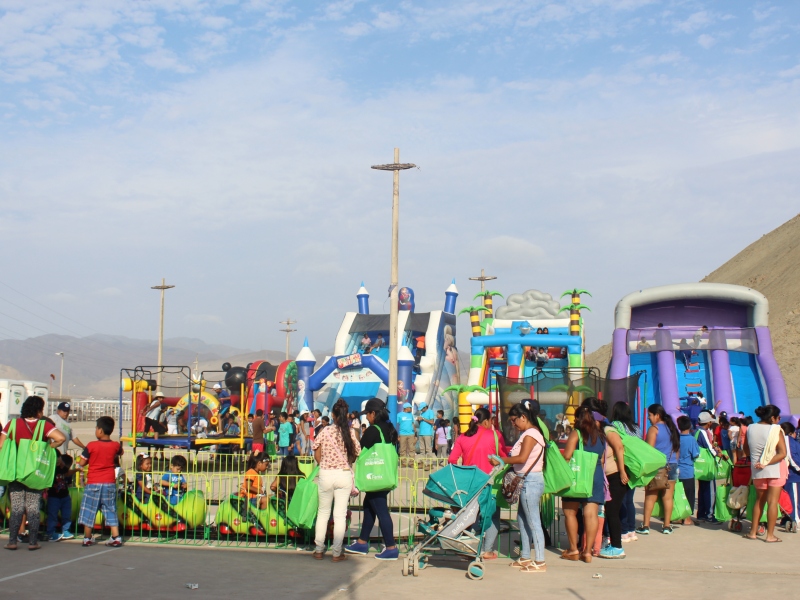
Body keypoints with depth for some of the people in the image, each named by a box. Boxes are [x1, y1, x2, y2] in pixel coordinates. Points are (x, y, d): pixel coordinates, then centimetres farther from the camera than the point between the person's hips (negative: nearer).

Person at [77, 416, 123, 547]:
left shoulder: (91, 446, -11)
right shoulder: (115, 445, -1)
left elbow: (81, 463, -4)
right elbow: (120, 453, 22)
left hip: (93, 483, -3)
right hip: (109, 483, 3)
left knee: (89, 510, 8)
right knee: (111, 510, 8)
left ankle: (87, 538, 13)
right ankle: (116, 538, 3)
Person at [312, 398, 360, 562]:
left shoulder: (325, 431, -6)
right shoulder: (350, 432, -6)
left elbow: (317, 455, -1)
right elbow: (355, 455, -3)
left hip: (325, 474, 0)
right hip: (344, 475, 0)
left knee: (323, 512, 15)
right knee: (340, 514, 5)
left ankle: (319, 550, 19)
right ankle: (337, 553, 7)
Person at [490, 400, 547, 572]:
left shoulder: (530, 434, -14)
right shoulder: (527, 433, 16)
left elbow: (522, 458, -24)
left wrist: (501, 460, -15)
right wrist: (506, 462, 2)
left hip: (531, 481, -10)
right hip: (526, 481, 10)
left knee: (533, 521, -6)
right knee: (522, 519, 16)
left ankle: (540, 562, -2)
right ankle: (525, 557, 25)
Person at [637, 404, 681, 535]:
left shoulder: (654, 429, -7)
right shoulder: (672, 428, 11)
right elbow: (677, 449, 15)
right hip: (672, 465, 5)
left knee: (650, 497, 0)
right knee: (668, 497, 6)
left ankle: (645, 526, 0)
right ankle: (667, 526, 8)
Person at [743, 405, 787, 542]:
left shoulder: (750, 429, 0)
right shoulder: (775, 430, -13)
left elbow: (746, 450, 11)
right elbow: (782, 453, -19)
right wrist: (766, 463, -15)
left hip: (757, 471, 4)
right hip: (775, 469, -4)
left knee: (759, 500, 18)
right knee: (773, 502, 0)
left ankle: (753, 532, 19)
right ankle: (770, 535, 1)